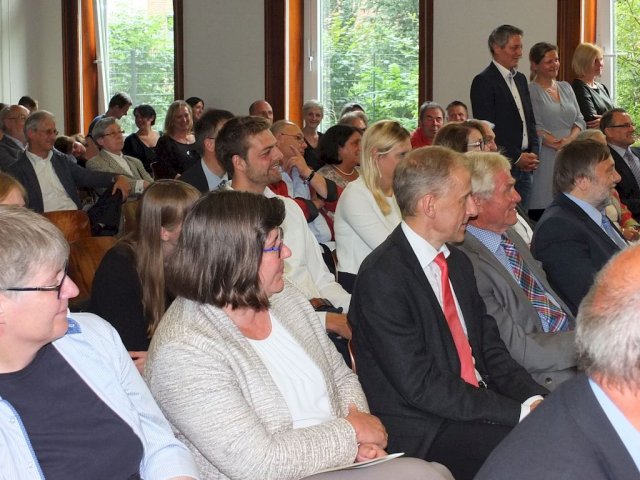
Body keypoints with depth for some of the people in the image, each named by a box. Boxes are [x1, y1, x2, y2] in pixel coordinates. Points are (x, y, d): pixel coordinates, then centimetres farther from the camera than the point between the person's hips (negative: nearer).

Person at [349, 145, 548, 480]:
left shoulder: (457, 263, 13)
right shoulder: (381, 277, -15)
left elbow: (490, 348, 12)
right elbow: (421, 386, -19)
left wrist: (534, 399, -7)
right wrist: (519, 411, -19)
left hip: (478, 405, 8)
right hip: (422, 434, -8)